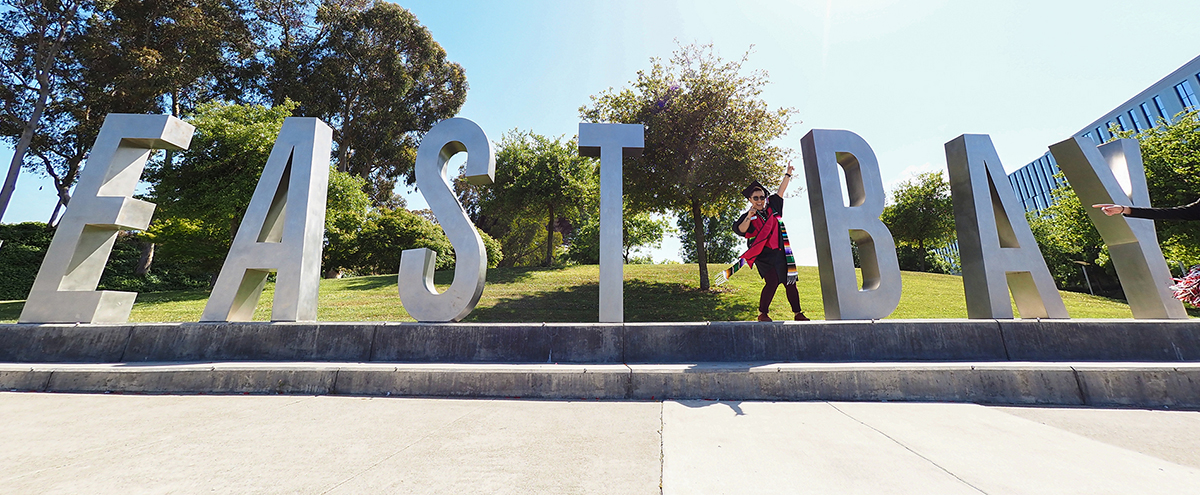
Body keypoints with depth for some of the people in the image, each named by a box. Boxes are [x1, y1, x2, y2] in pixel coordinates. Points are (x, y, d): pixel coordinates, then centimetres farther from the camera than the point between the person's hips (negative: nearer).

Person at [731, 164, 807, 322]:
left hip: (780, 252, 5)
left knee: (790, 282, 4)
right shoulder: (748, 216, 3)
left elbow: (781, 191, 14)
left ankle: (798, 313, 13)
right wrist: (748, 218, -25)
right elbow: (740, 230, -13)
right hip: (764, 255, -4)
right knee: (772, 281, -16)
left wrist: (788, 174, 11)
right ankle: (762, 313, -4)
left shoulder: (772, 207, 14)